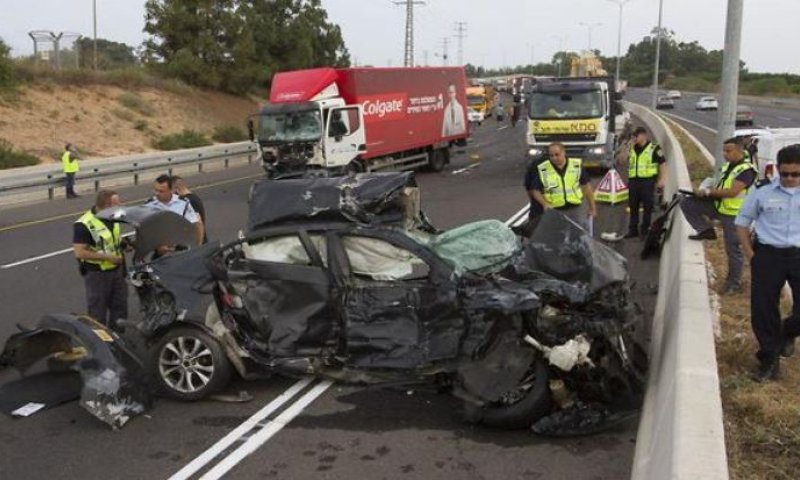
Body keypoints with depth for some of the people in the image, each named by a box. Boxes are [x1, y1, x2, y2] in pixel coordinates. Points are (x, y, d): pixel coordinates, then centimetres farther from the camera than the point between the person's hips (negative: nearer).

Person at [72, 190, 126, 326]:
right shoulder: (84, 225, -22)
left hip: (117, 270, 8)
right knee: (97, 313, 6)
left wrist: (123, 243, 0)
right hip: (97, 274, -8)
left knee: (120, 306, 17)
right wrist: (107, 256, -23)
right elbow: (79, 253, -24)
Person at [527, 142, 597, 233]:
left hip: (577, 208, 1)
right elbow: (535, 191, -1)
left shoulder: (577, 165, 1)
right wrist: (545, 204, -18)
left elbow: (586, 187, 7)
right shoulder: (542, 169, -5)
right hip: (555, 211, -1)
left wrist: (592, 207, 8)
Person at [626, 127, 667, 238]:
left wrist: (661, 180, -9)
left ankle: (645, 229, 8)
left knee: (647, 207, 0)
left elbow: (662, 164, -2)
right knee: (633, 207, 8)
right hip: (633, 181, 5)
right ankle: (632, 230, 16)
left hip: (647, 181, -5)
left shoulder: (654, 148, -2)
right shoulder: (632, 149, 14)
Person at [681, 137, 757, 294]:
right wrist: (705, 193, 2)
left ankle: (734, 282, 17)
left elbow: (732, 192, -29)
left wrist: (708, 192, -23)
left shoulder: (746, 170, -19)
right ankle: (706, 230, 3)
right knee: (687, 203, -4)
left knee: (733, 249, 2)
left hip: (733, 214, -8)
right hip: (718, 207, 8)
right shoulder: (727, 166, 9)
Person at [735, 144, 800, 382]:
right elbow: (742, 221, 10)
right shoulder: (763, 192, 1)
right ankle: (769, 359, 23)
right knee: (762, 309, 5)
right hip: (768, 255, 1)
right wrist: (750, 255, 3)